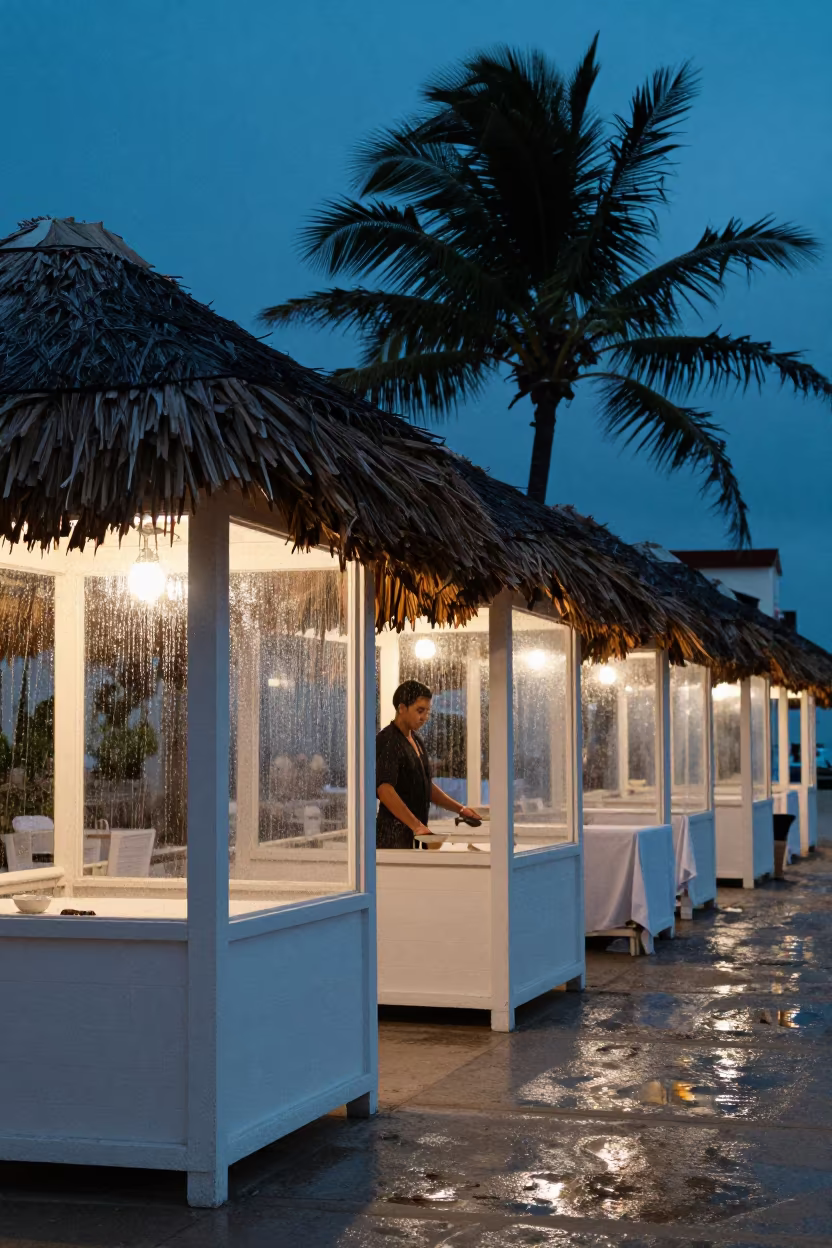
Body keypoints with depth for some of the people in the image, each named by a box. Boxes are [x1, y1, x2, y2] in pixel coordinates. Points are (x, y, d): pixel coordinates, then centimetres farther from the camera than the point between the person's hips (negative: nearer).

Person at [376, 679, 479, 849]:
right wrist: (416, 825, -28)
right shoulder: (388, 741, -11)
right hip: (396, 837, -8)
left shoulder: (415, 739, 17)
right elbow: (385, 790, -23)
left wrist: (459, 809, 17)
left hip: (415, 834, 8)